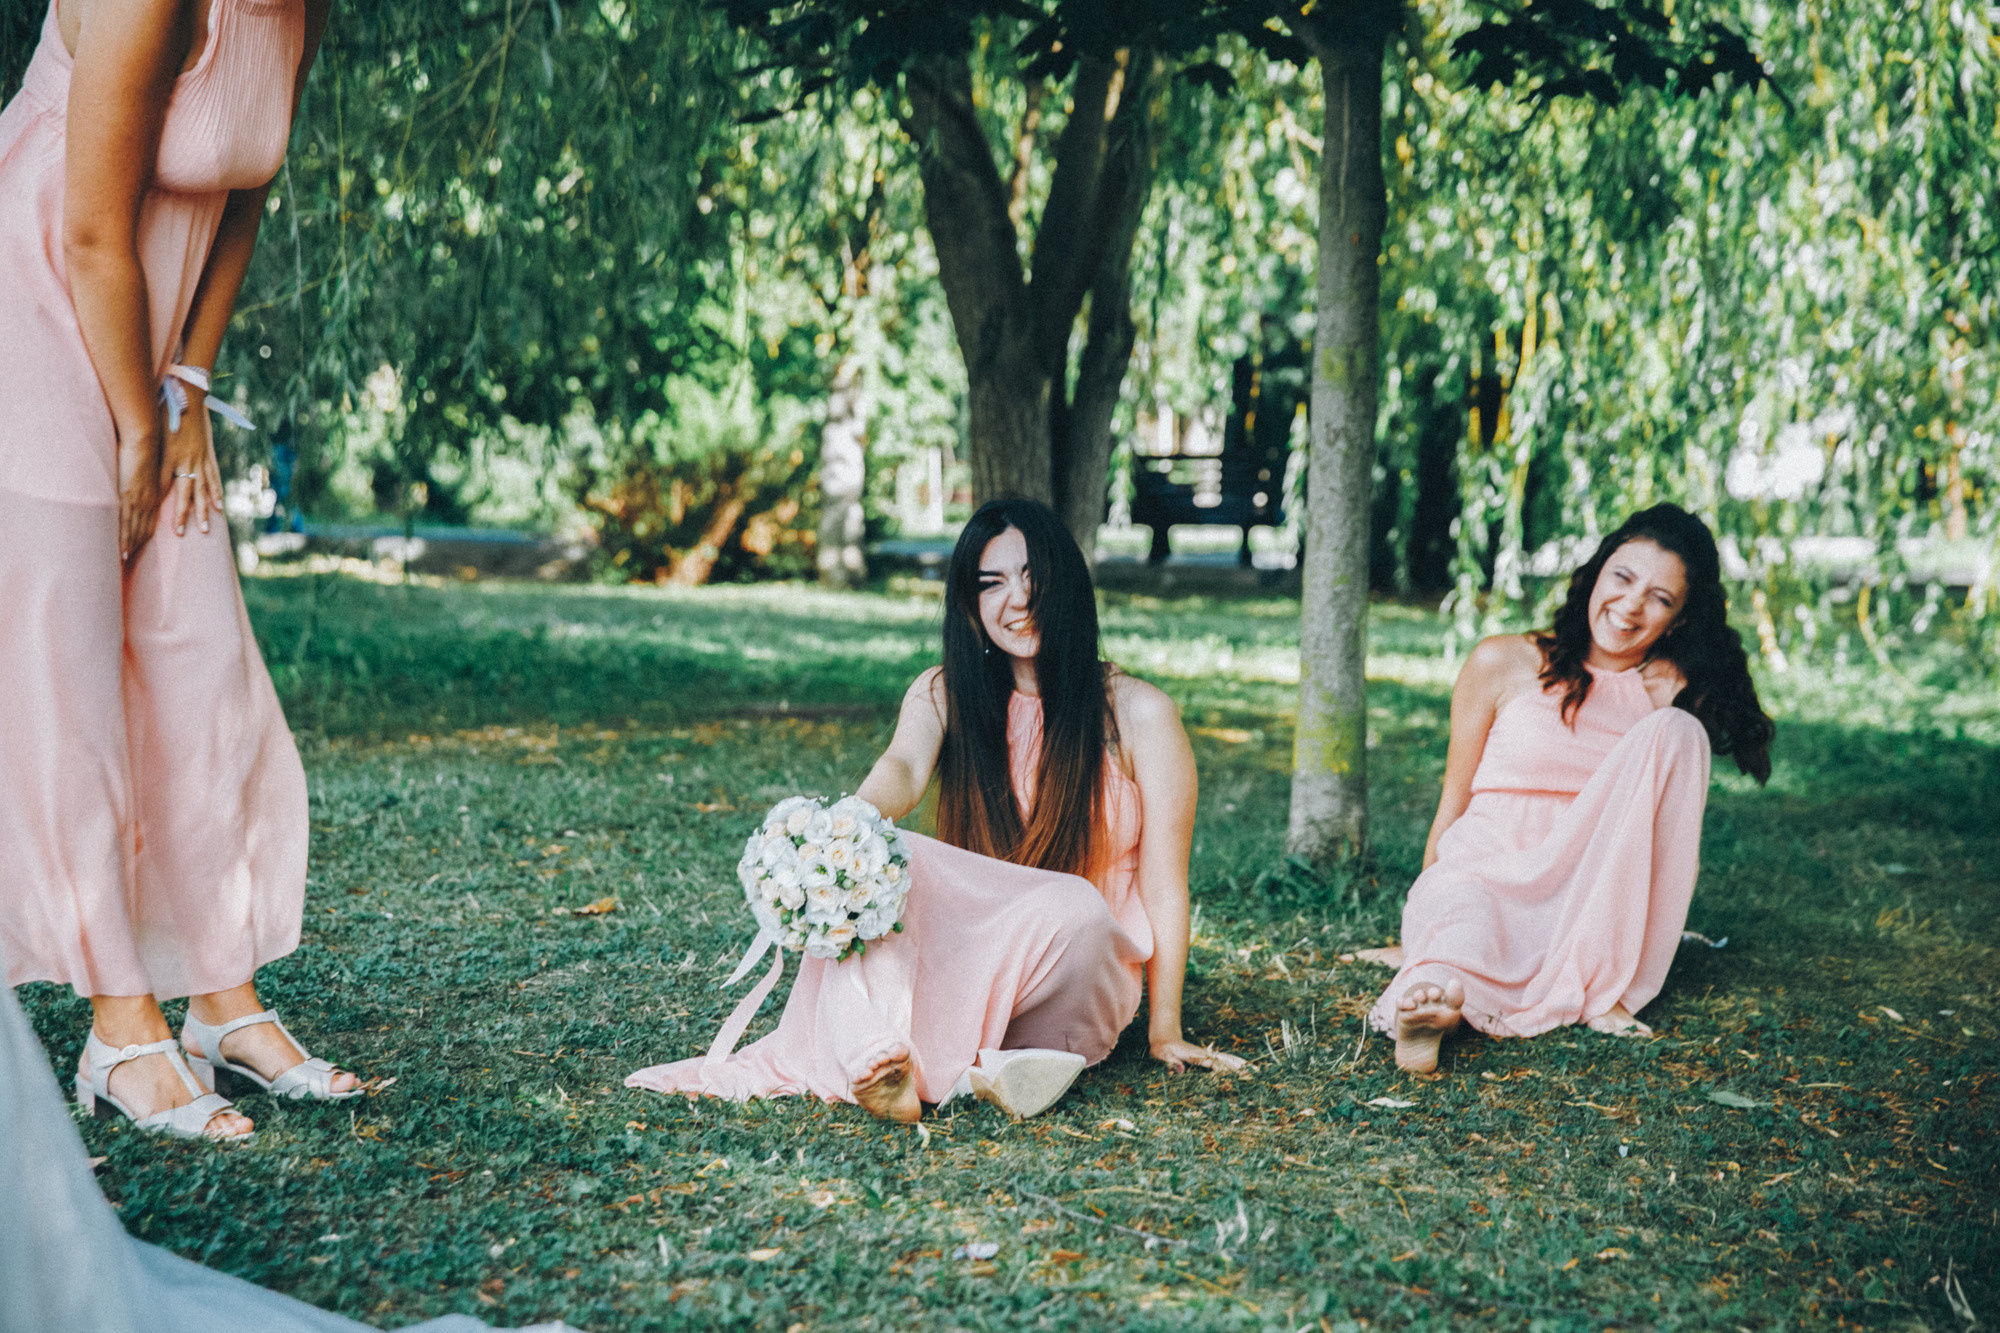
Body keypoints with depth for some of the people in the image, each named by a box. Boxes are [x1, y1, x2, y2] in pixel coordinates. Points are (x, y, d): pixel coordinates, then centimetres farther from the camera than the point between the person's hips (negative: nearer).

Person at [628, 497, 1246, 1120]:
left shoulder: (1138, 716, -5)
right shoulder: (945, 694, 3)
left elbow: (1164, 886, -5)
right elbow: (903, 768, -19)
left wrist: (1165, 1034, -7)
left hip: (1075, 977, -2)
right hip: (964, 950, 2)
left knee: (1072, 905, -36)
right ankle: (885, 1063, -45)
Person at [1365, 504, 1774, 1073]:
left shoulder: (1673, 693, 7)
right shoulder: (1504, 664, 4)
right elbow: (1454, 804, 8)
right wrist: (1422, 925, 7)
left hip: (1595, 907, 3)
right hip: (1483, 873, -3)